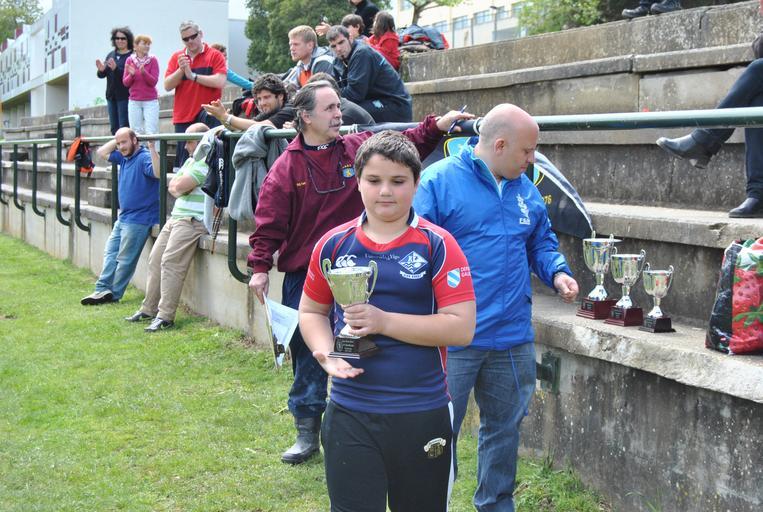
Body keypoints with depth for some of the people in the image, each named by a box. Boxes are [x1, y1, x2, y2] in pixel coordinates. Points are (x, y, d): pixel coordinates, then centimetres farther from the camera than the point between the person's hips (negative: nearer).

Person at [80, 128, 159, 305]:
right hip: (123, 217, 10)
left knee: (125, 258, -3)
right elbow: (102, 152, 22)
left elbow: (158, 173, -36)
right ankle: (103, 289, 8)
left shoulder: (144, 158, -18)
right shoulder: (124, 157, 10)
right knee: (110, 252, 9)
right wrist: (116, 140, 11)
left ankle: (113, 294, 4)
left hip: (138, 219, -10)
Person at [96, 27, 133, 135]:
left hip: (125, 96, -7)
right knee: (114, 127, 9)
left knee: (124, 127, -10)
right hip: (111, 95, 7)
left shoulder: (132, 56, -8)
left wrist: (116, 68, -30)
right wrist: (101, 70, -8)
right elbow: (101, 75, 13)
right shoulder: (111, 55, 14)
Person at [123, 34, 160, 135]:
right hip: (134, 102, 2)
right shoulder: (130, 60, 4)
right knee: (136, 132, 3)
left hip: (150, 101, -2)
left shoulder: (153, 60, -3)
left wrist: (144, 72, -25)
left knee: (151, 132, -7)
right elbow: (125, 82, 4)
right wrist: (131, 74, -16)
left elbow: (154, 82, -8)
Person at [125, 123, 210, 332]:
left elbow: (178, 187, -18)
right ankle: (149, 309, 17)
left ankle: (165, 316, -16)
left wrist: (176, 186, 3)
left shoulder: (206, 162, -13)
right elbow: (172, 186, 19)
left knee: (170, 262, -17)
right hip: (176, 218, 10)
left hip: (192, 221, -10)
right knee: (155, 259, 9)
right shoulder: (191, 160, 20)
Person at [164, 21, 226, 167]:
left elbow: (220, 82, -14)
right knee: (184, 161, 5)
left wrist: (193, 76, -12)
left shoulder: (215, 55, 0)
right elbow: (167, 86, 5)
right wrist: (181, 70, -11)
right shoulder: (177, 57, 12)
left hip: (208, 118, -4)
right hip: (182, 118, 4)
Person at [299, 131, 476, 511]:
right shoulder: (334, 244, 3)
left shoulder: (437, 245, -6)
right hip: (349, 413, 2)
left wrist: (384, 322, -19)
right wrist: (326, 353, -6)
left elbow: (461, 328, -12)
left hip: (422, 414, -1)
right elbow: (312, 311, 15)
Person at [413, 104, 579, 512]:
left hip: (513, 337, 7)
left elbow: (541, 243, 21)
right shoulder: (439, 181, -11)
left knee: (504, 428, 18)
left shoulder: (525, 190, 10)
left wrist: (556, 273, 0)